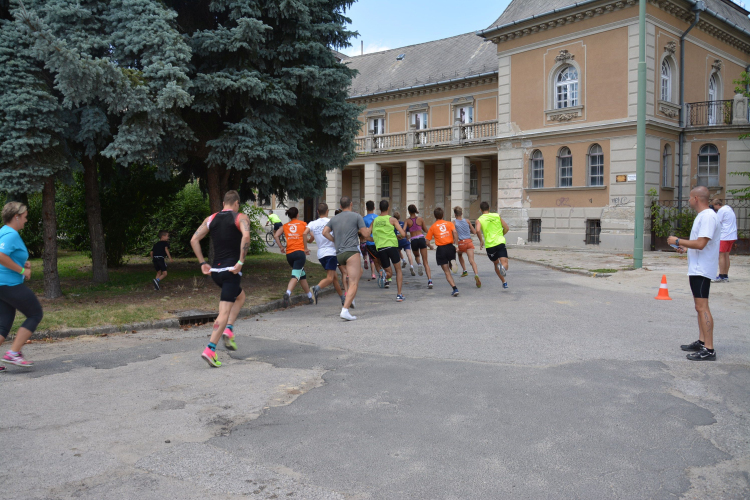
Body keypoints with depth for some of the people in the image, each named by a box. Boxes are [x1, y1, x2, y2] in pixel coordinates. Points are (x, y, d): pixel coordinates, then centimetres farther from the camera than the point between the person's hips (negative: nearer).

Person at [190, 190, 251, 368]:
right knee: (224, 311, -4)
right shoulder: (241, 218, -2)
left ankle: (228, 329, 12)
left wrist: (202, 263, 9)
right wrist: (241, 262, -19)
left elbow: (194, 240, 6)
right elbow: (246, 236, -22)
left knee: (240, 296, 28)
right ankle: (210, 349, -13)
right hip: (231, 270, -6)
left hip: (215, 270, 6)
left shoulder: (211, 219, 13)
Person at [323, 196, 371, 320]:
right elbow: (365, 234, 0)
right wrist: (369, 230, 21)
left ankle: (350, 300, 18)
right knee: (354, 284, -8)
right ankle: (345, 310, -21)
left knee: (359, 271, 29)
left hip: (339, 254, 7)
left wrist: (335, 241, 15)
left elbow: (325, 232, 4)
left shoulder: (334, 219, 16)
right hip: (351, 251, -6)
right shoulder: (356, 216, 2)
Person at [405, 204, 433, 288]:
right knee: (425, 262, -1)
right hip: (421, 239, 0)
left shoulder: (407, 221, 1)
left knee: (416, 255, 34)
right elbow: (425, 230, 11)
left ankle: (419, 264, 1)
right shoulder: (420, 219, 4)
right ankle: (429, 280, -14)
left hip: (413, 241, 0)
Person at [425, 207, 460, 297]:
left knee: (447, 271, 1)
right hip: (450, 247, 2)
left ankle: (455, 288, -11)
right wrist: (456, 244, -10)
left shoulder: (433, 227, 6)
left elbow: (427, 240, 5)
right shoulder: (449, 223, 8)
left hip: (441, 249, -2)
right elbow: (454, 232, -10)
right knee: (451, 267, 25)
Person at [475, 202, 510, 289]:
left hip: (490, 245, 0)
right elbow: (506, 228, 11)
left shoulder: (479, 220, 4)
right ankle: (502, 268, -45)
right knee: (504, 263, -10)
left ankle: (504, 282, 24)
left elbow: (478, 230, -16)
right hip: (500, 242, 0)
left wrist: (481, 241, -1)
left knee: (496, 264, 21)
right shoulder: (497, 216, 11)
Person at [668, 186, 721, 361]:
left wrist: (677, 241, -15)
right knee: (700, 306, 16)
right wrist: (686, 248, 17)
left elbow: (701, 243, -25)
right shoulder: (703, 216, 15)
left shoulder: (708, 217, -18)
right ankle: (701, 342, 25)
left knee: (702, 307, -12)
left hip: (702, 270, -11)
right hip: (697, 269, 11)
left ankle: (709, 350, -11)